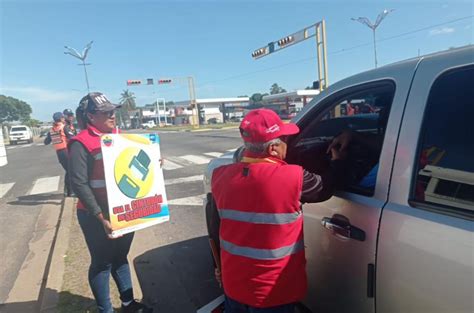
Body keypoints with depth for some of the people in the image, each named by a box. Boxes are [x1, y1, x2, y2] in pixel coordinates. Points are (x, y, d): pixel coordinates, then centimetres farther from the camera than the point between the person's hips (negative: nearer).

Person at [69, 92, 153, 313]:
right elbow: (79, 184, -19)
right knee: (102, 263, 9)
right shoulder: (81, 143, -16)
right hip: (97, 216, -7)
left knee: (120, 257, 20)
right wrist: (101, 218, -23)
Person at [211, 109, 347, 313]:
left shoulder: (221, 176, -10)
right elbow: (324, 188, -3)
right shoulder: (292, 177, -22)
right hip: (272, 293, -4)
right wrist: (338, 160, 14)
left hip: (233, 285, 4)